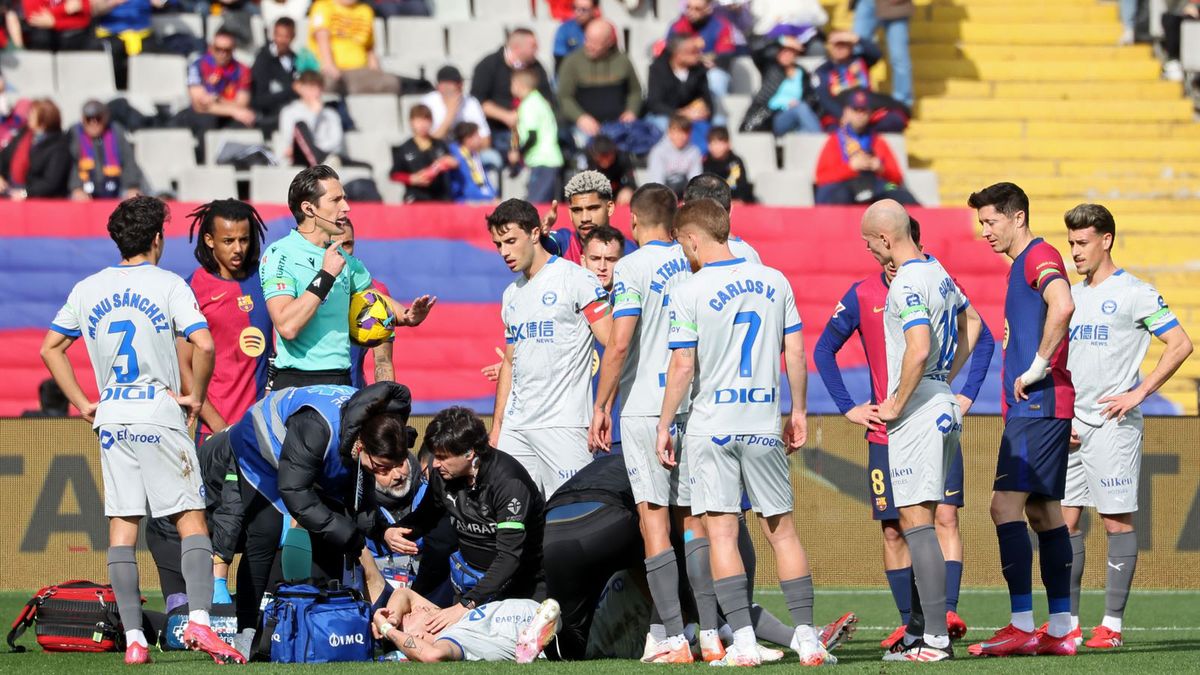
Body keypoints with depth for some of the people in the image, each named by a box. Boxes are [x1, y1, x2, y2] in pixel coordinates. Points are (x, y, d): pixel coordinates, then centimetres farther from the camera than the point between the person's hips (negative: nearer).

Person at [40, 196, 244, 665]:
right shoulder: (168, 285, -4)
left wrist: (83, 404, 12)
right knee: (191, 516, -2)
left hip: (110, 416, 4)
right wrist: (196, 397, -2)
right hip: (160, 414, -4)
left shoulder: (88, 289, 9)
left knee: (122, 525, 3)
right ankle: (199, 621, -19)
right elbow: (203, 345, -16)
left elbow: (50, 348, 12)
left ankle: (133, 639, -2)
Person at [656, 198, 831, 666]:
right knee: (781, 530, 12)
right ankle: (807, 637, 8)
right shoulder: (774, 282, 5)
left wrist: (664, 426, -1)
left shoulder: (689, 293, -8)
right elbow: (795, 352, 7)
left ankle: (743, 643, -8)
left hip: (711, 426, -4)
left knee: (721, 533, -1)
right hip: (764, 425, 4)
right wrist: (798, 412, 18)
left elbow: (682, 366, -10)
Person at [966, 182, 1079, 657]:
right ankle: (1060, 631, 10)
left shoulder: (1039, 256, -10)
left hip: (1038, 406, -11)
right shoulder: (1022, 265, 22)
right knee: (1043, 510, 9)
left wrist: (1038, 368, -23)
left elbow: (1062, 305, -29)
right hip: (1033, 408, 11)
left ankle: (1022, 626, -16)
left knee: (1006, 503, -14)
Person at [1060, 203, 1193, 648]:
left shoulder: (1134, 293, -5)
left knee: (1117, 521, -4)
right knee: (1064, 522, 4)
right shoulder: (1071, 297, 15)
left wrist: (1138, 393, -13)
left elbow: (1180, 345, -9)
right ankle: (1067, 623, 9)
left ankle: (1112, 624, -1)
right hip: (1071, 427, 7)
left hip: (1112, 424, -7)